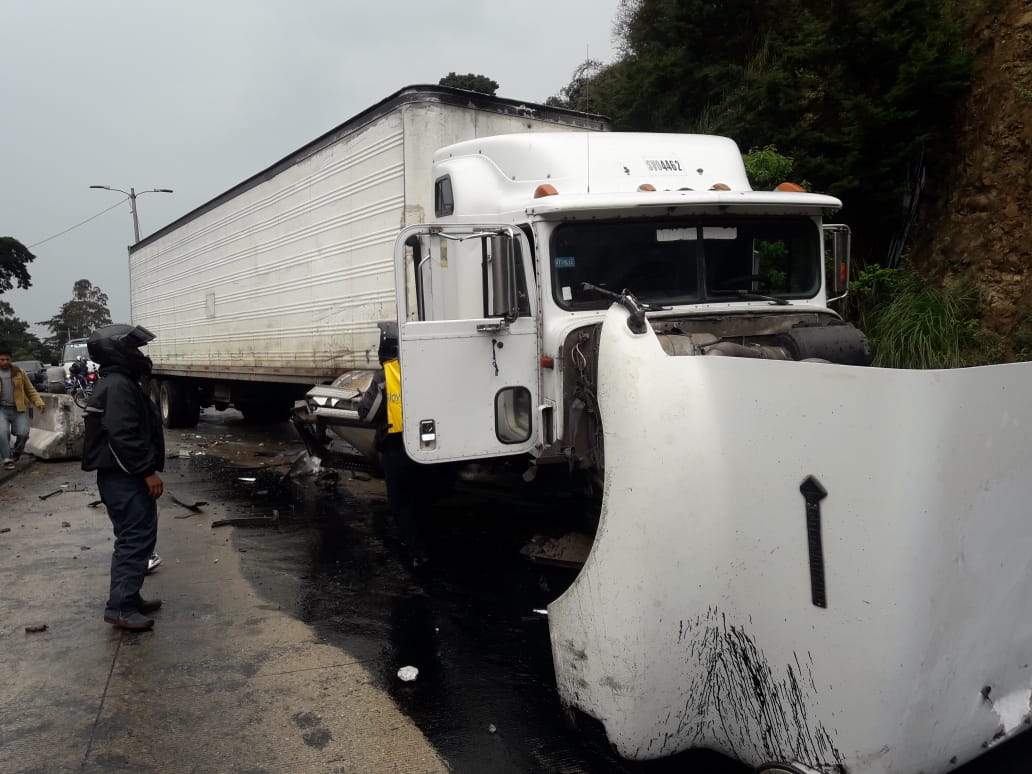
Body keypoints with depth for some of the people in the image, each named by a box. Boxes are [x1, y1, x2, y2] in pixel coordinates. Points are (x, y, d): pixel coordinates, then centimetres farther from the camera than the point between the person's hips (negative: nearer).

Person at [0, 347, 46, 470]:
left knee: (23, 433, -12)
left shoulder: (18, 372, 8)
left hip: (19, 409, 1)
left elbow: (30, 390, 10)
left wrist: (39, 402, -6)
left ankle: (15, 453, 18)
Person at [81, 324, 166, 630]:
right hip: (124, 478, -11)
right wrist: (148, 472, -22)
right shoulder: (117, 386, -17)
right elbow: (124, 436, -26)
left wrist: (145, 471, 24)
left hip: (125, 477, 11)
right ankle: (120, 607, -6)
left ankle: (128, 599, 24)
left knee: (133, 538, 16)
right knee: (137, 538, -9)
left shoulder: (120, 383, 18)